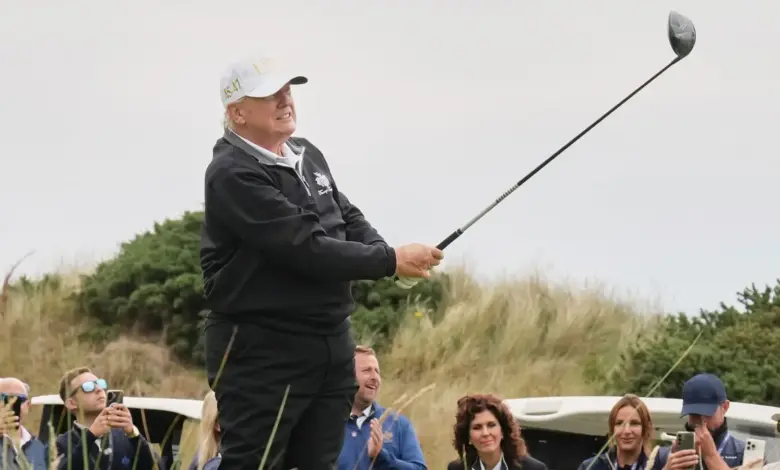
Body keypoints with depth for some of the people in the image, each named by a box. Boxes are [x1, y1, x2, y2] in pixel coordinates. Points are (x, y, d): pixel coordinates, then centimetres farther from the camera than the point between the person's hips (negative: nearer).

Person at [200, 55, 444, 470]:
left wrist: (388, 254, -7)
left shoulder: (309, 156, 13)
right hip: (261, 351, -9)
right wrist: (390, 262, -18)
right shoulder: (232, 174, -17)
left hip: (331, 342, 9)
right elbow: (306, 248, -22)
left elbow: (349, 219, 16)